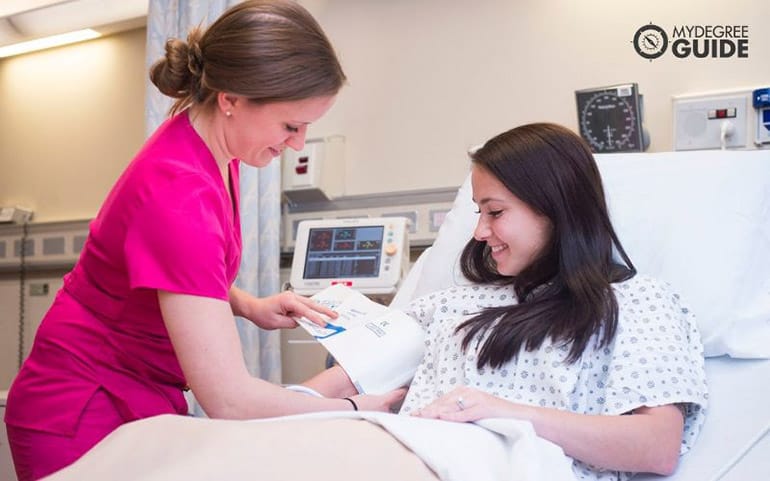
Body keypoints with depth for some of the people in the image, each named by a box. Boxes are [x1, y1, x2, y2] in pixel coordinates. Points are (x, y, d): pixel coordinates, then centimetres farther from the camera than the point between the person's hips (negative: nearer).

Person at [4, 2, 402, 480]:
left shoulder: (212, 151, -4)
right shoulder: (178, 190, -30)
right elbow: (229, 399, -31)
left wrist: (249, 305, -2)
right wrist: (353, 408, -19)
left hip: (146, 404, 8)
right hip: (82, 421, -8)